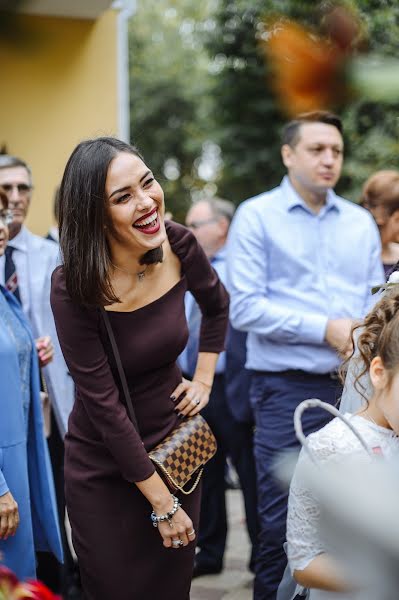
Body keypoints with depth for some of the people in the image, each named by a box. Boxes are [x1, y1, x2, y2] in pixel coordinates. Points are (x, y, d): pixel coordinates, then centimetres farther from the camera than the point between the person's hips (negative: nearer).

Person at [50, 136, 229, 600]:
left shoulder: (178, 245, -13)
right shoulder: (73, 288, -25)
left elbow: (217, 305, 11)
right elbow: (104, 405, -21)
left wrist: (203, 380, 5)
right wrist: (162, 504, -16)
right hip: (105, 467, -4)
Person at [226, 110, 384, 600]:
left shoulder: (360, 223, 12)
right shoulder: (257, 216, -2)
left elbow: (376, 302, 11)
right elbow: (244, 307, -11)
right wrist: (326, 329, -14)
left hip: (353, 387, 4)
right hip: (288, 389, -4)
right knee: (281, 525, 1)